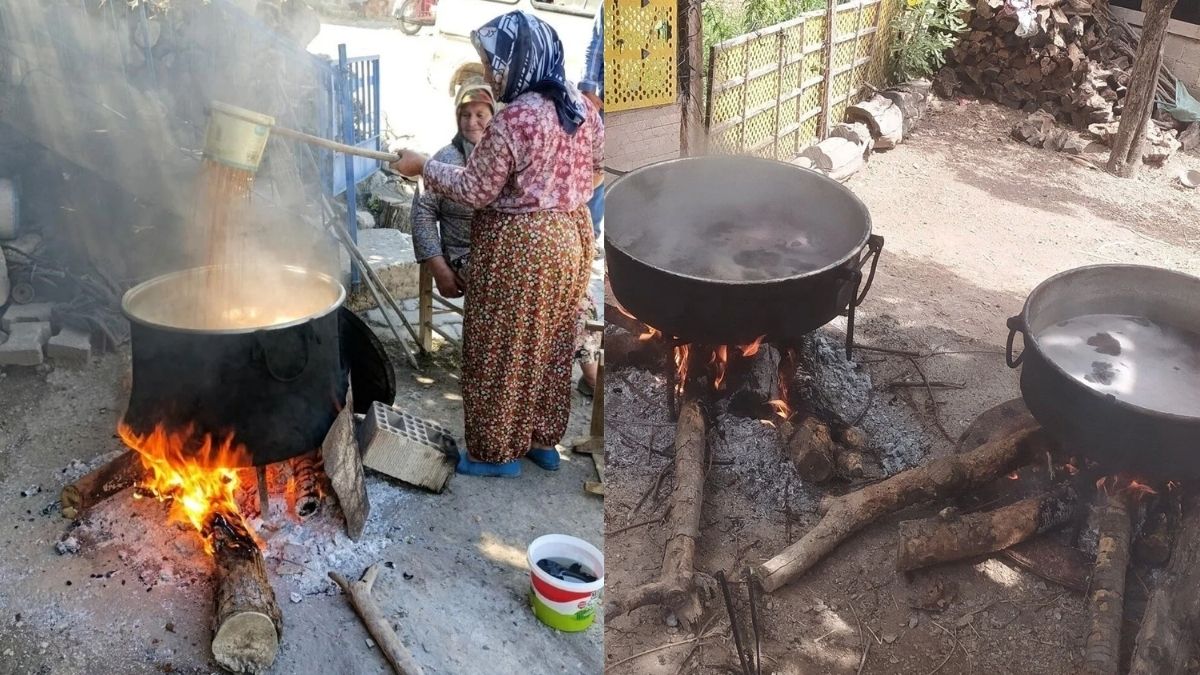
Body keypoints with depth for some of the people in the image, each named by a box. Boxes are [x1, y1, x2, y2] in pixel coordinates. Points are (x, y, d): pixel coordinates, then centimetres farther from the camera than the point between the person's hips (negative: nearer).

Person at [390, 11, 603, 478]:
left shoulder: (511, 122, -21)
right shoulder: (583, 107, 2)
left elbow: (475, 190, -15)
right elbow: (596, 167, 14)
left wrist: (423, 167, -3)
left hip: (519, 247, -8)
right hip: (572, 237, 8)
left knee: (502, 351, 7)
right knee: (551, 345, 18)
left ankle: (498, 451, 20)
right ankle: (543, 441, 32)